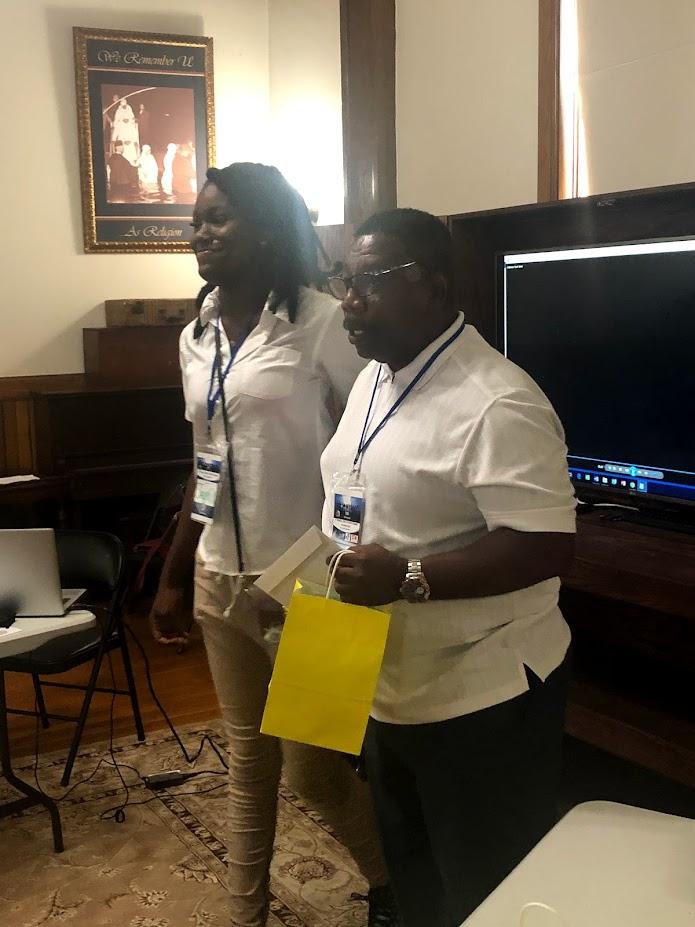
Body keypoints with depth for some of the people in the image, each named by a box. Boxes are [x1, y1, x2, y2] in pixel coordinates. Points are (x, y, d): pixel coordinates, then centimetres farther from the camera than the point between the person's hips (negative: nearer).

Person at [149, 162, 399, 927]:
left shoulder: (321, 324, -11)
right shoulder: (196, 338, 9)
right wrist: (172, 578, 16)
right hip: (222, 579, 6)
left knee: (311, 769, 5)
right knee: (247, 760, 17)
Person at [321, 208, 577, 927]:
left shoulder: (497, 404, -24)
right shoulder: (373, 380, 6)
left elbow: (547, 548, -27)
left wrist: (408, 579, -31)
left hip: (478, 701, -8)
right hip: (389, 686, 9)